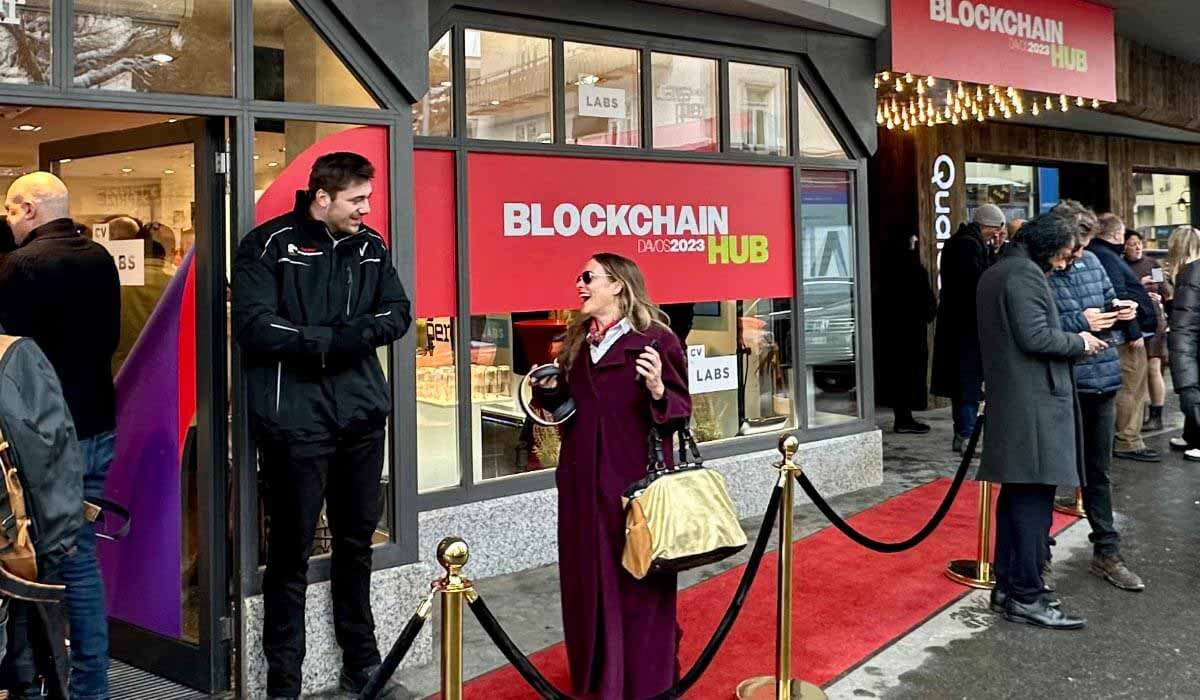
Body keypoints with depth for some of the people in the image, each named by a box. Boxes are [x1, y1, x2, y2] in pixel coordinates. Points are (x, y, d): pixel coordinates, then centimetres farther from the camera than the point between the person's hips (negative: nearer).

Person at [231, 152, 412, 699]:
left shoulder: (370, 247, 10)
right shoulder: (269, 245, -6)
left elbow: (397, 314, 8)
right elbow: (254, 326, -15)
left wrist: (348, 336, -11)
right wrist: (331, 339, -12)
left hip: (362, 414, 5)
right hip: (296, 421, -5)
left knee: (356, 543, 15)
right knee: (291, 551, 2)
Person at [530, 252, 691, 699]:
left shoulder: (655, 338, -7)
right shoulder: (577, 342, 13)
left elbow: (682, 409, -8)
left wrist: (658, 392, -28)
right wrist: (548, 390, 2)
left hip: (637, 479, -6)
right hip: (583, 481, 6)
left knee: (638, 582, 2)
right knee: (588, 579, 12)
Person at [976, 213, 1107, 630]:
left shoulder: (996, 274, 19)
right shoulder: (1024, 274, -13)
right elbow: (1035, 337, -20)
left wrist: (1075, 338, 17)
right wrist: (1078, 343, -4)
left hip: (1008, 403, 10)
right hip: (1034, 405, -10)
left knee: (1016, 495, 14)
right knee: (1034, 499, -7)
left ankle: (1007, 586, 20)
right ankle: (1025, 598, -4)